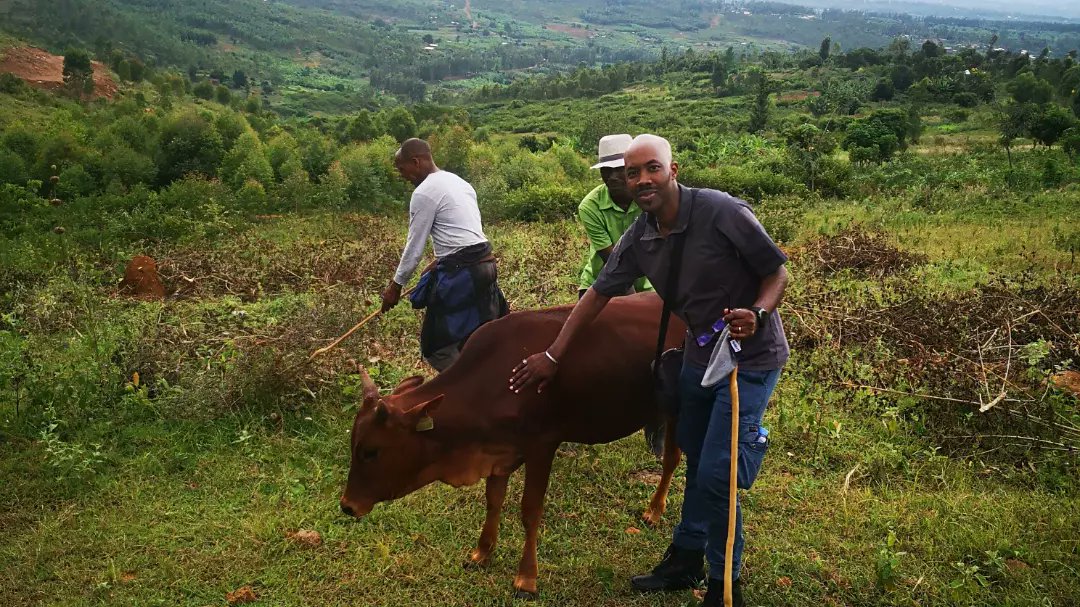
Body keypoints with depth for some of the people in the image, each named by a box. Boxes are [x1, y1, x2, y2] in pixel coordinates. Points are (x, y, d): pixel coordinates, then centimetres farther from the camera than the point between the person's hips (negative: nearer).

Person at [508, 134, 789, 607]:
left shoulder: (722, 212, -23)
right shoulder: (638, 238, -5)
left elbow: (777, 272, -14)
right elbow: (598, 294, 2)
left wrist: (758, 315, -34)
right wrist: (552, 355, 3)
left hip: (750, 358, -6)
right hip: (699, 353, 7)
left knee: (716, 475, -8)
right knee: (696, 462, 19)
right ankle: (686, 561, 37)